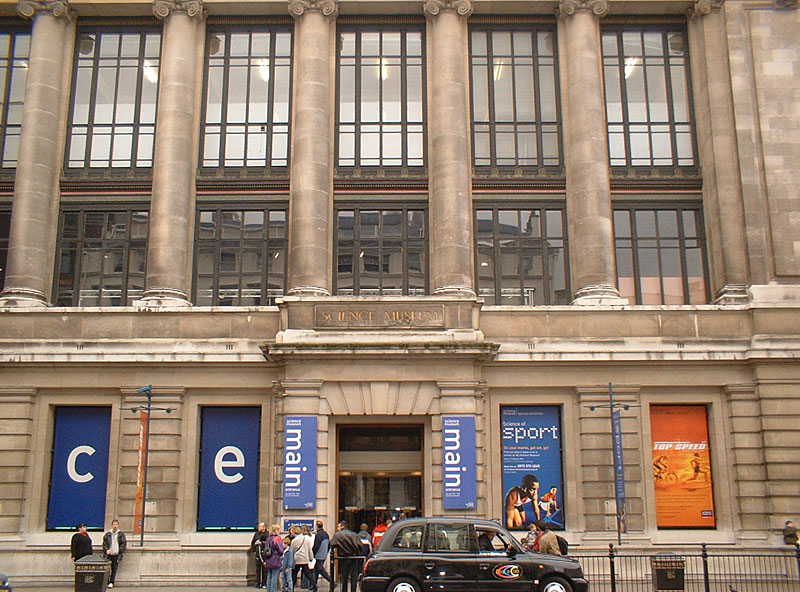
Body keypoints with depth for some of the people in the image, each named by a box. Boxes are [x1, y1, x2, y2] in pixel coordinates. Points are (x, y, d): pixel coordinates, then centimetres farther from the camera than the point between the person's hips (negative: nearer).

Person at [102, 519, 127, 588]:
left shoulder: (121, 534, 4)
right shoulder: (107, 534, 6)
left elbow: (124, 544, 4)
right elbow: (104, 543, 7)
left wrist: (120, 550, -9)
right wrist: (106, 550, -9)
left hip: (116, 555, 0)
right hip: (108, 554, 0)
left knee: (114, 569, 3)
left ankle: (111, 582, 11)